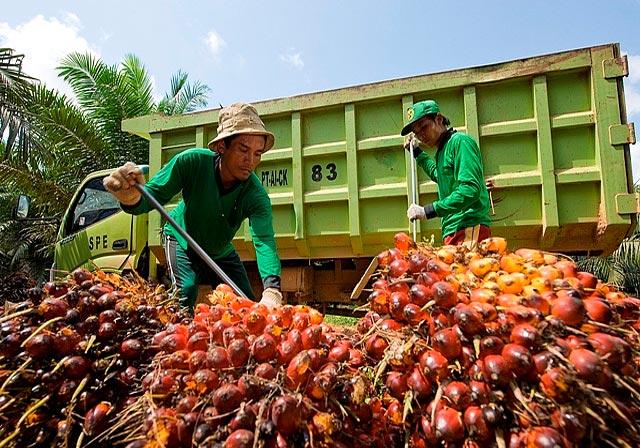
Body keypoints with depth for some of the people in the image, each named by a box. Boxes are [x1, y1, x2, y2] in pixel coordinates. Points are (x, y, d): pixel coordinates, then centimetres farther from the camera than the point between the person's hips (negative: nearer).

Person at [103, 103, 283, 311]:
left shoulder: (256, 195, -32)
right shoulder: (192, 161, -32)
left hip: (222, 253, 2)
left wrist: (271, 289, -62)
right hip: (182, 242, -2)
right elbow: (152, 195, -32)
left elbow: (264, 241, -44)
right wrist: (131, 198, -59)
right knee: (185, 295, -21)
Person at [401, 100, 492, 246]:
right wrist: (417, 152, 42)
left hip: (469, 229, -9)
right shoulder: (442, 149, 22)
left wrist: (428, 211, -21)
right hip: (453, 232, 9)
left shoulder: (459, 141, -6)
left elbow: (470, 189, -19)